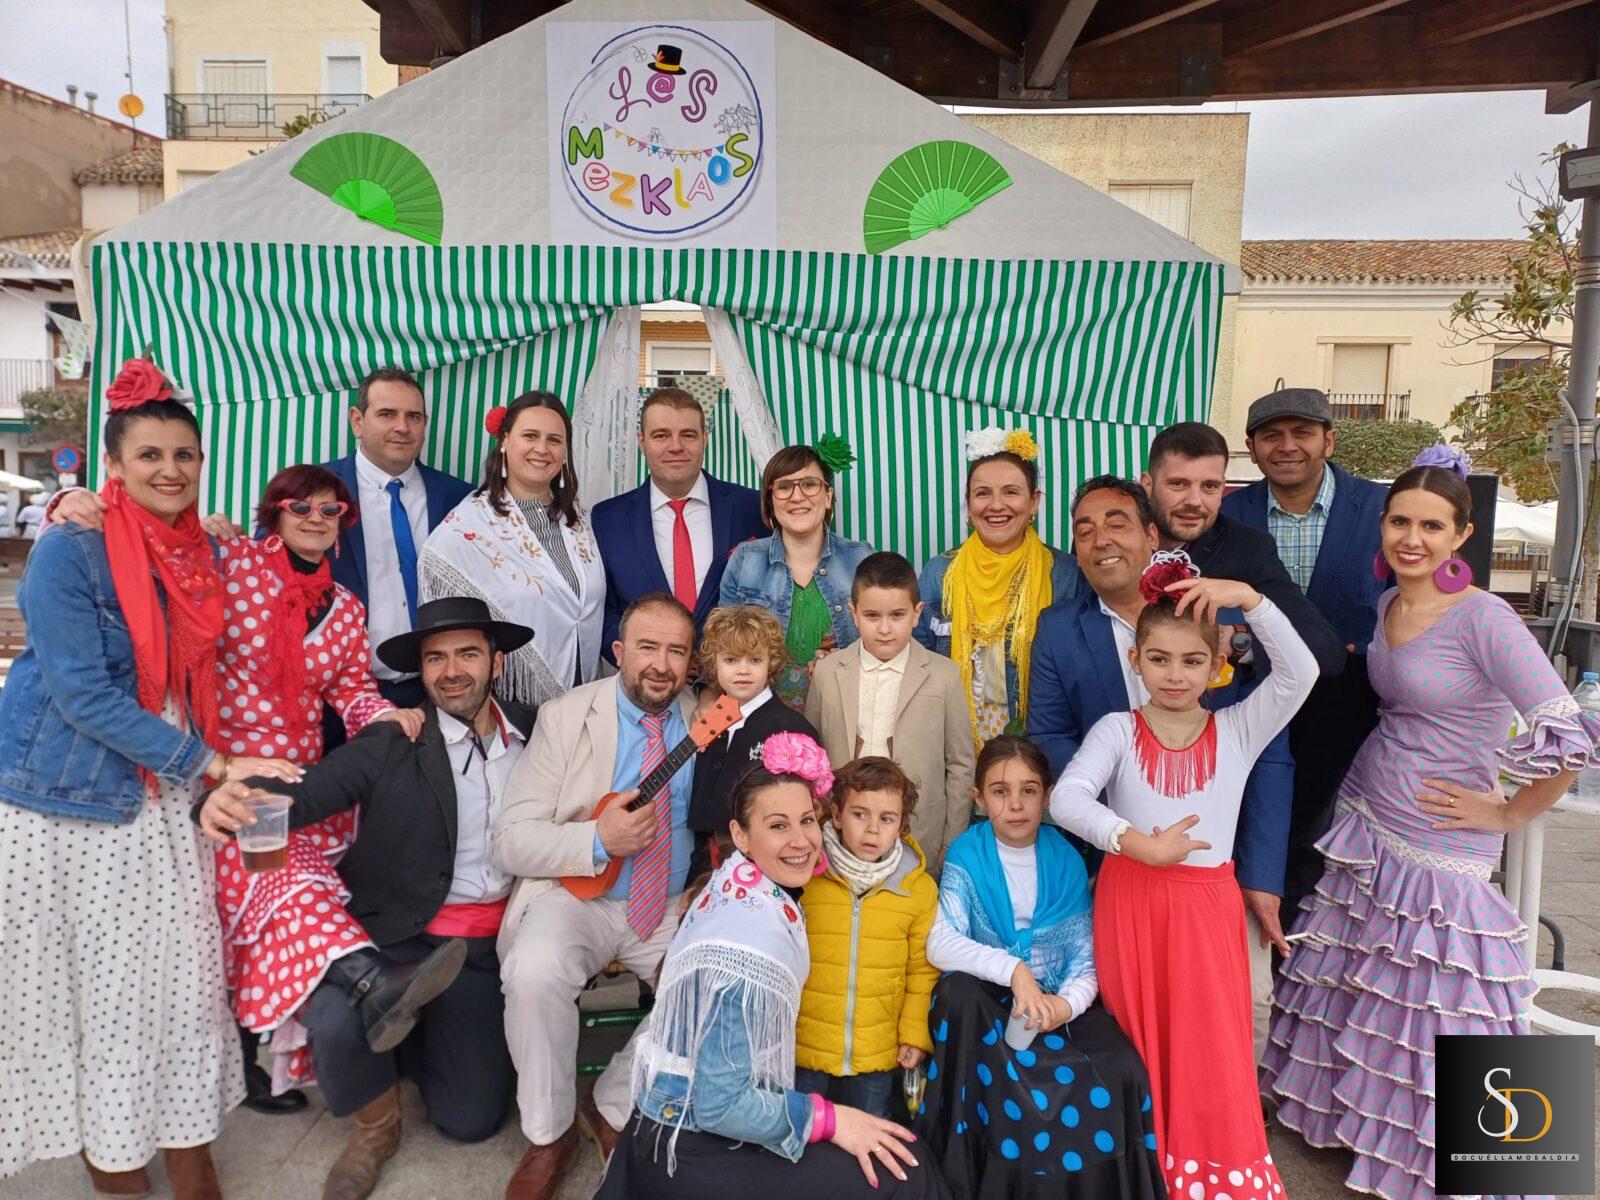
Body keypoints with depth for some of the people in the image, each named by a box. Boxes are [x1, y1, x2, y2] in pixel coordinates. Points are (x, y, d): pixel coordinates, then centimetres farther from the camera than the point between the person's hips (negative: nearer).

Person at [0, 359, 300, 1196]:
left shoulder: (202, 552, 3)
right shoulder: (69, 553, -15)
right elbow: (83, 692, -20)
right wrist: (211, 763, -21)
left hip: (161, 796, 5)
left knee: (181, 969, 5)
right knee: (86, 981, 9)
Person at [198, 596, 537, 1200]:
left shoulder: (535, 734, 2)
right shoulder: (388, 746, -7)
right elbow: (302, 793, -19)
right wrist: (227, 802, -37)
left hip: (480, 951, 2)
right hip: (391, 943, -1)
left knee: (470, 1120, -4)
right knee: (335, 1021, -30)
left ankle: (411, 1038, 31)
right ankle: (375, 1126, 6)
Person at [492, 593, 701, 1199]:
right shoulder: (566, 717, -5)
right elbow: (511, 841, -9)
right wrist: (599, 840, -23)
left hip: (673, 908, 3)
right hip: (576, 896, -2)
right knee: (534, 970, -31)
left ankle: (613, 1106, 1)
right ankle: (549, 1135, -4)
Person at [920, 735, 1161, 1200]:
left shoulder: (1066, 862, 0)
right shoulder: (967, 856, -6)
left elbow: (1085, 961, 0)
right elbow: (939, 943, -18)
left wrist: (1067, 1003, -21)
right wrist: (1013, 969, -31)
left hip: (1059, 1000, 1)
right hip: (988, 1002, -1)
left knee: (1121, 1070, -26)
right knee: (957, 992, -34)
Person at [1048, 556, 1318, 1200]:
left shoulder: (1239, 730, 0)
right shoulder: (1117, 730, -4)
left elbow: (1300, 673, -16)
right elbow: (1066, 798, -19)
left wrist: (1248, 598, -23)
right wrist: (1142, 844, -24)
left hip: (1206, 905, 1)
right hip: (1129, 900, 0)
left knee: (1212, 1051, 7)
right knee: (1139, 1049, 11)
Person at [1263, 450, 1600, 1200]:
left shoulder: (1484, 619, -19)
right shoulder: (1387, 606, 3)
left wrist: (1506, 814, -13)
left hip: (1439, 854, -6)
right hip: (1363, 828, 7)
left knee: (1431, 1013, 6)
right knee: (1355, 992, 17)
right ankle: (1359, 1119, 40)